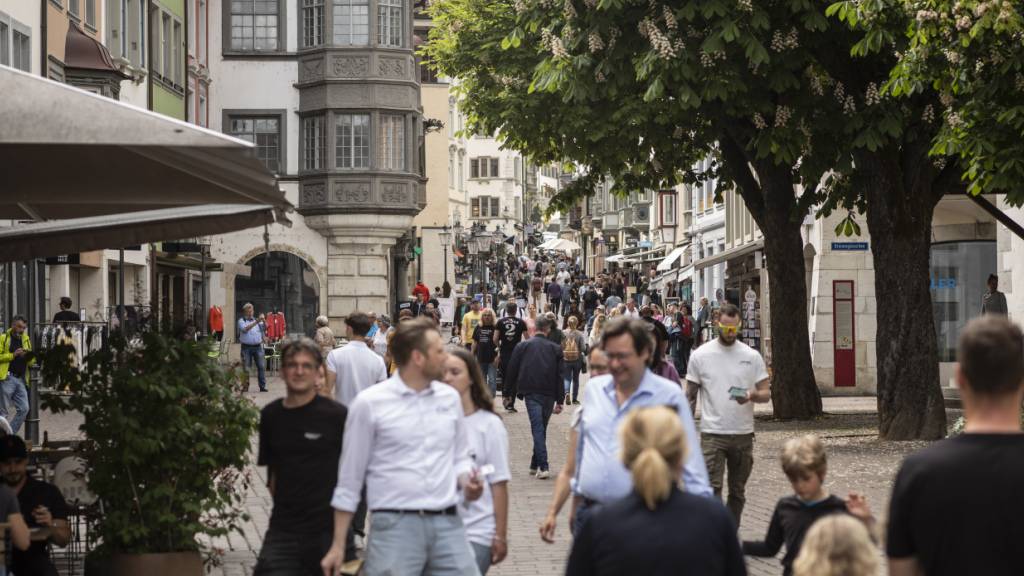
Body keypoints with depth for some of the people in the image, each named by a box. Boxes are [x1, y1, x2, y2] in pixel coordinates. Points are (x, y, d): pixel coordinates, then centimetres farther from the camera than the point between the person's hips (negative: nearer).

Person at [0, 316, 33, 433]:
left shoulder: (25, 339, 18)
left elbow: (31, 361, 21)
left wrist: (29, 357, -1)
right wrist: (12, 355, -17)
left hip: (21, 379, 6)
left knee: (24, 409, 1)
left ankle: (10, 435, 10)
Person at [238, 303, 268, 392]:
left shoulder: (257, 320, 15)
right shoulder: (241, 321, 4)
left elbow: (265, 328, 8)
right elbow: (245, 329, -15)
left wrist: (264, 321, -12)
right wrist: (255, 322, -23)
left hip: (257, 346, 3)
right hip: (246, 347, -2)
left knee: (261, 366, -4)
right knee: (246, 368, -2)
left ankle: (262, 386, -2)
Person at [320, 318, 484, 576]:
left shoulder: (450, 397, 11)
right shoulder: (370, 403, -1)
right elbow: (350, 477, 4)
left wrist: (467, 481, -3)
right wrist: (338, 545, 3)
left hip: (447, 525, 4)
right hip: (395, 526, -4)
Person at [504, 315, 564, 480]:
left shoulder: (522, 346, 3)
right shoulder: (555, 349, 5)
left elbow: (512, 372, 3)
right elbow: (559, 376, 3)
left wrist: (521, 387, 22)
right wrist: (559, 401, 7)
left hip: (531, 393, -2)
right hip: (549, 394, 2)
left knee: (537, 428, -7)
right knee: (542, 429, 15)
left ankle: (543, 467, -19)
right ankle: (535, 464, 22)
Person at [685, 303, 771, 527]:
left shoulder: (752, 356, 3)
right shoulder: (700, 355, 0)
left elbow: (766, 393, 3)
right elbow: (690, 393, 6)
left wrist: (752, 395, -20)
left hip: (743, 433, 2)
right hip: (712, 433, -2)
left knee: (737, 491, 12)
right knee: (712, 489, -12)